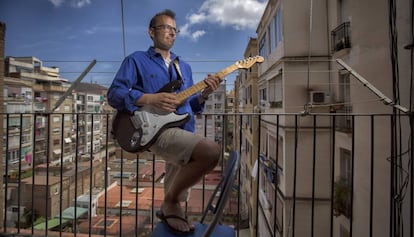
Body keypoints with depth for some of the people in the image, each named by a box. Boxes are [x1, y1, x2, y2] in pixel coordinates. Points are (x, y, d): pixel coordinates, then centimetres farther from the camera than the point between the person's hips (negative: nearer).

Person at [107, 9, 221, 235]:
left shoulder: (184, 66, 23)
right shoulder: (136, 60, 6)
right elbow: (114, 94, -5)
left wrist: (204, 94, -1)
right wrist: (150, 99, -19)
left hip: (184, 133, 7)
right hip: (156, 130, -7)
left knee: (176, 198, 12)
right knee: (211, 150, -29)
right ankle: (170, 202, -8)